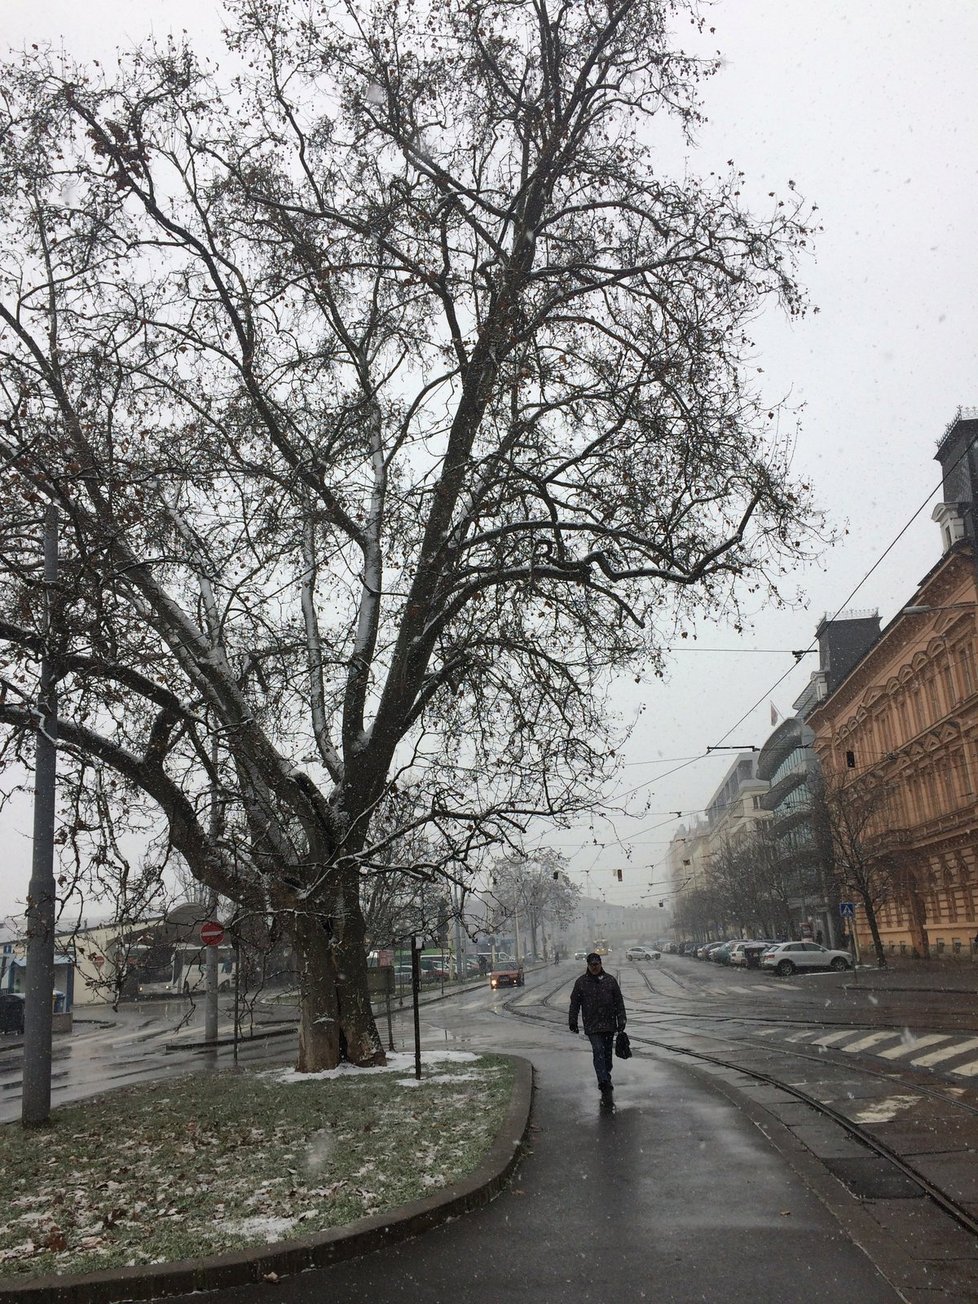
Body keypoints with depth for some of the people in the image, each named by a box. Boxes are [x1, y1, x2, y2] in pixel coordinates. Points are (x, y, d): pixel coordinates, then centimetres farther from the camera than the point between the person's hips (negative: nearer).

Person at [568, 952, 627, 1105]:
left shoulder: (610, 980, 5)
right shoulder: (581, 982, 3)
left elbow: (619, 1002, 7)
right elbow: (574, 1003, 7)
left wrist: (621, 1021, 2)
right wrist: (572, 1022, 4)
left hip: (609, 1024, 2)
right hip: (592, 1026, -2)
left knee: (607, 1053, 9)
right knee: (598, 1052, -15)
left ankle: (605, 1080, 27)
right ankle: (606, 1086, -19)